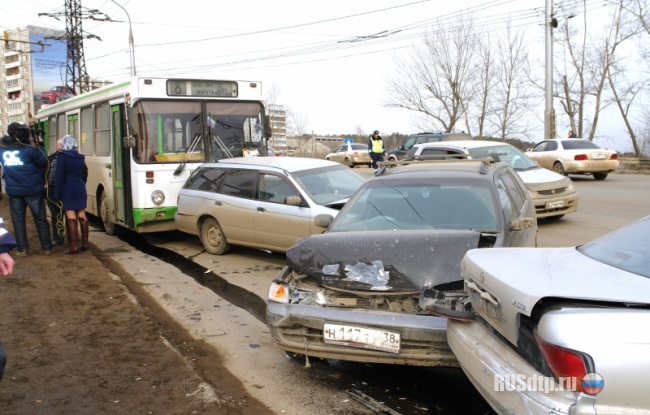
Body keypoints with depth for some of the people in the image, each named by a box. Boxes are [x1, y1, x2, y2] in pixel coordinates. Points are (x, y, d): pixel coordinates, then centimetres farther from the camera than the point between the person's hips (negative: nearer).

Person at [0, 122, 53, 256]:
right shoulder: (28, 148, -13)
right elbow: (44, 163, -6)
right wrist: (38, 146, 2)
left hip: (13, 191, 3)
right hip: (32, 189, -3)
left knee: (18, 220, 10)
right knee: (40, 219, 7)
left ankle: (22, 249, 11)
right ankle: (47, 248, 12)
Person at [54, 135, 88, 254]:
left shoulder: (61, 157, -8)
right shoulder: (80, 157, 9)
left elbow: (59, 177, -10)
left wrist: (57, 194, -7)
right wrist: (80, 185, 17)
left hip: (68, 189, -5)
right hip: (80, 188, 5)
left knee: (71, 218, -5)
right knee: (82, 216, 9)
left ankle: (74, 246, -6)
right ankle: (84, 244, 13)